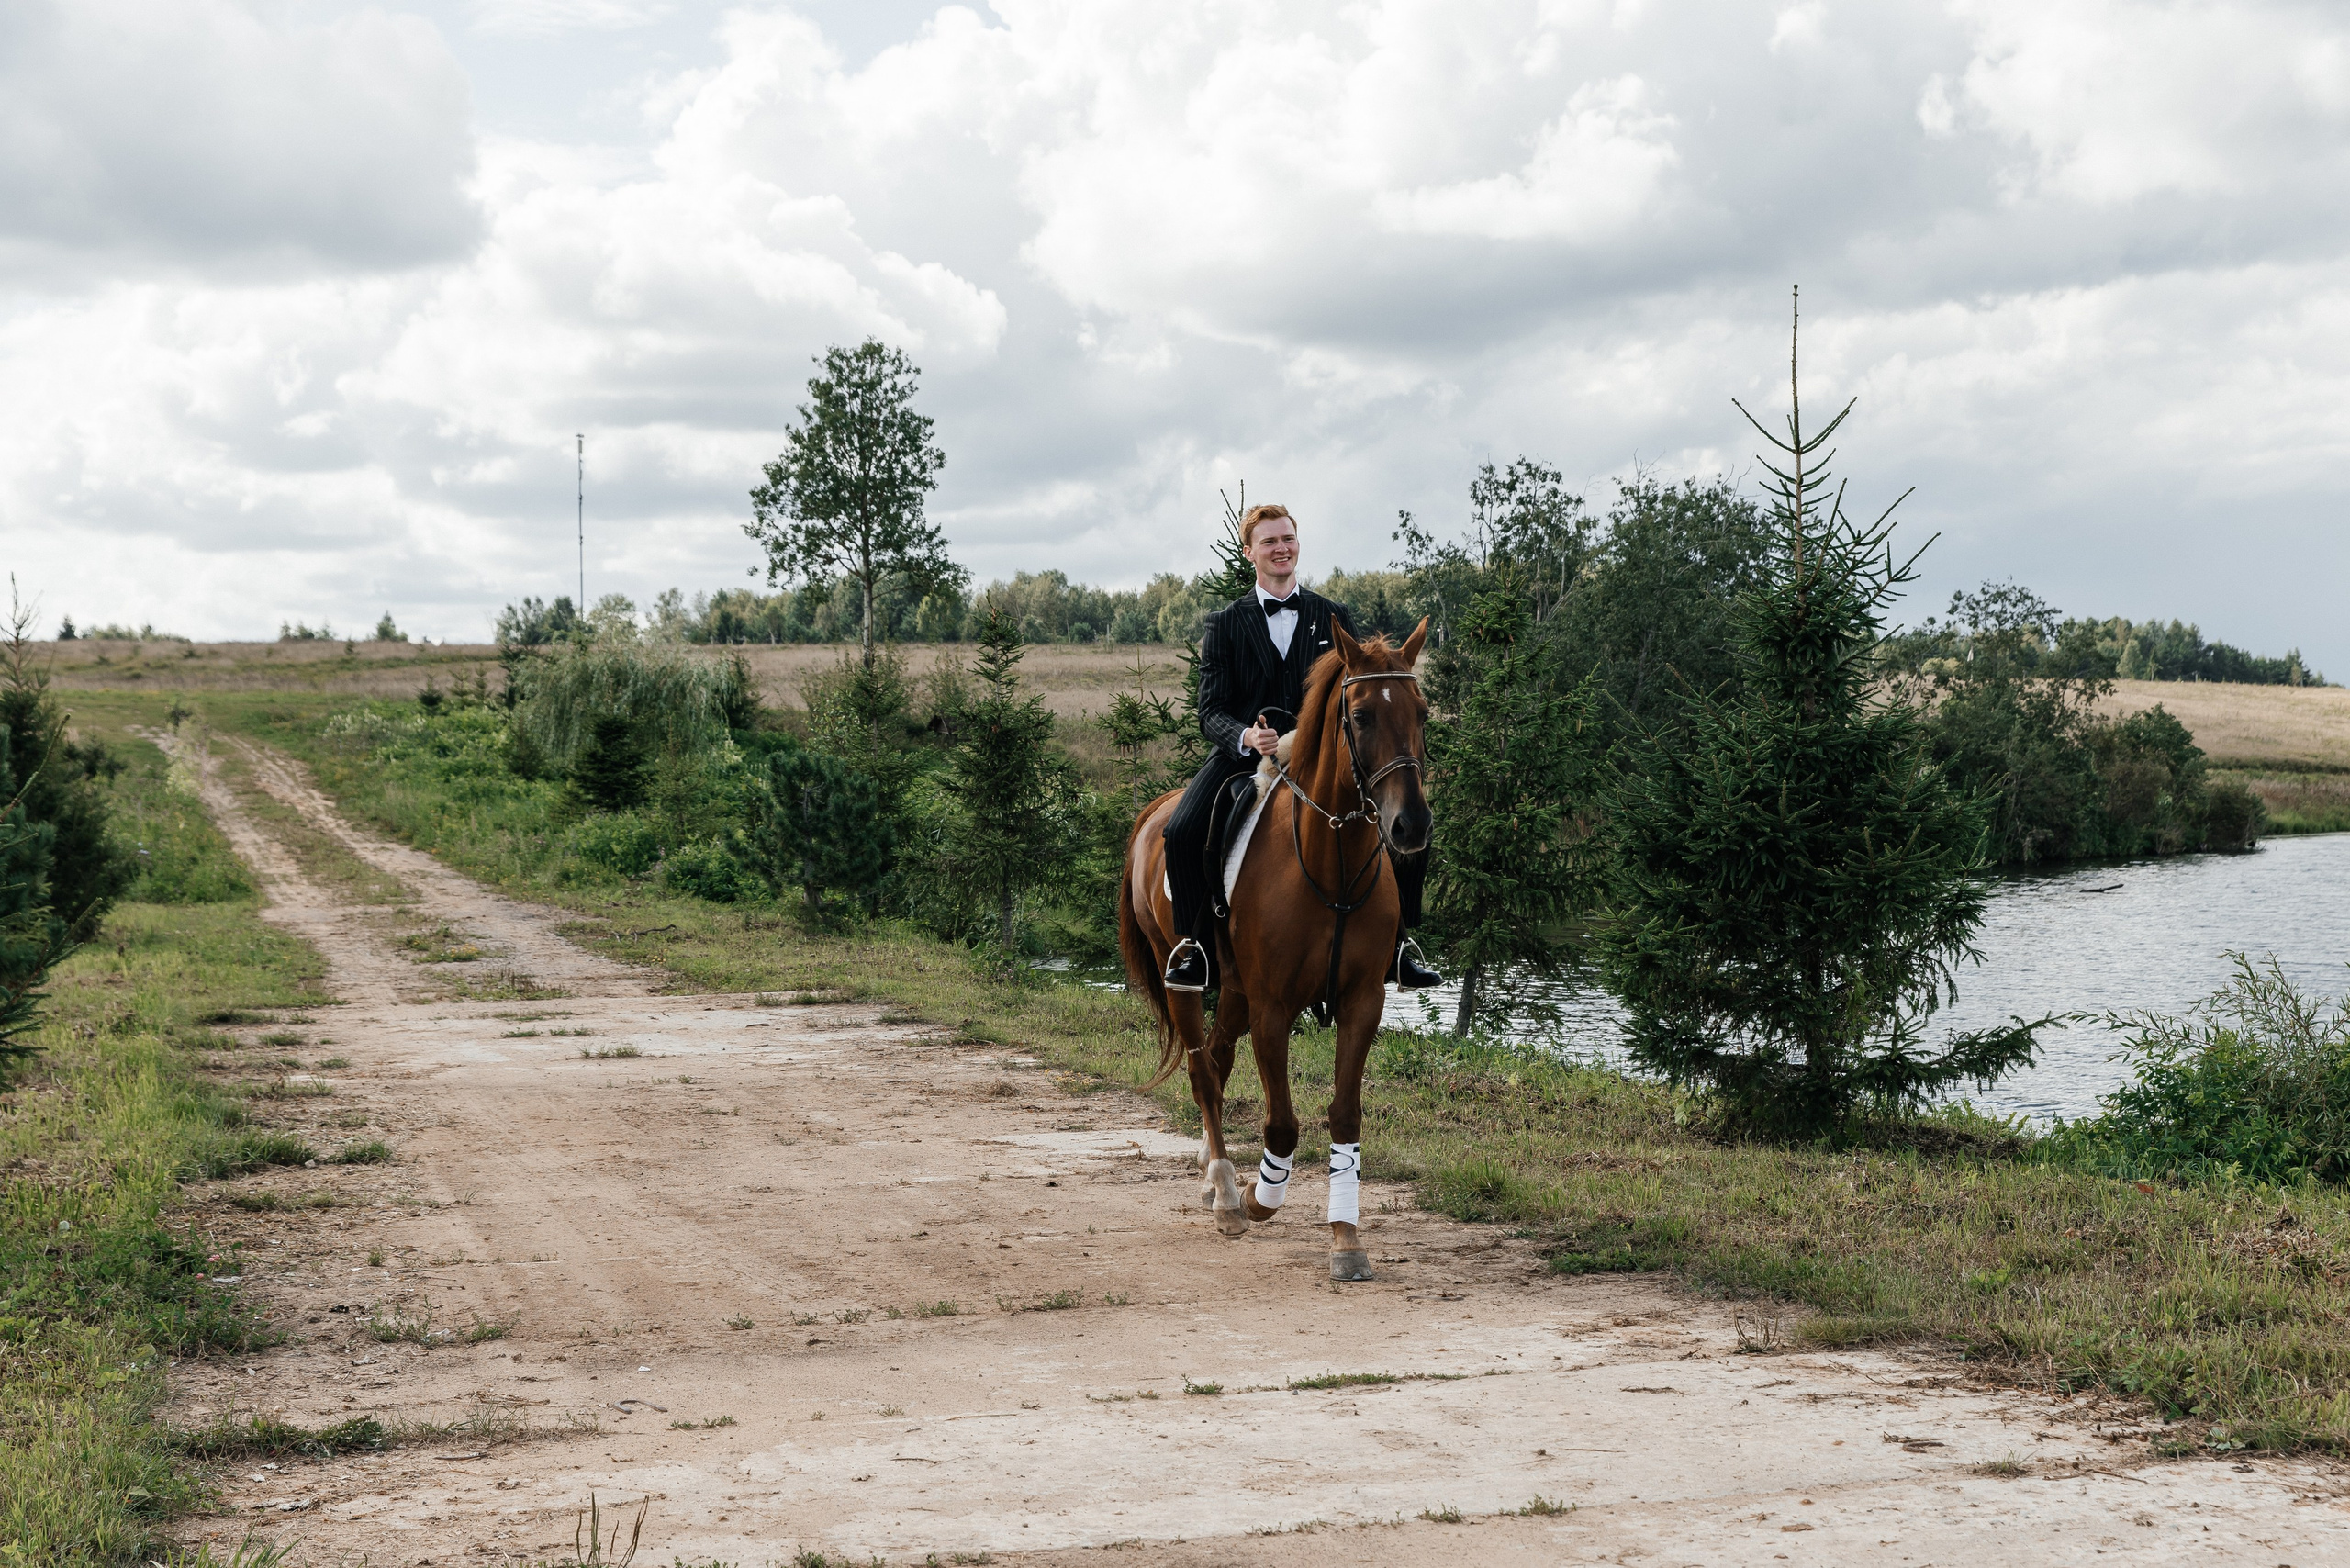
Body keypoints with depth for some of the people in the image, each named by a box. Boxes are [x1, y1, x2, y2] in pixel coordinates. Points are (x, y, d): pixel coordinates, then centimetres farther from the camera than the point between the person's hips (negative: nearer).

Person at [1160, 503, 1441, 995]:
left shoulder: (1334, 618, 11)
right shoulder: (1225, 625, 6)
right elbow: (1212, 712, -1)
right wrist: (1247, 737, -24)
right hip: (1243, 756, -1)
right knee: (1182, 833, -28)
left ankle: (1395, 946, 2)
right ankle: (1192, 945, -8)